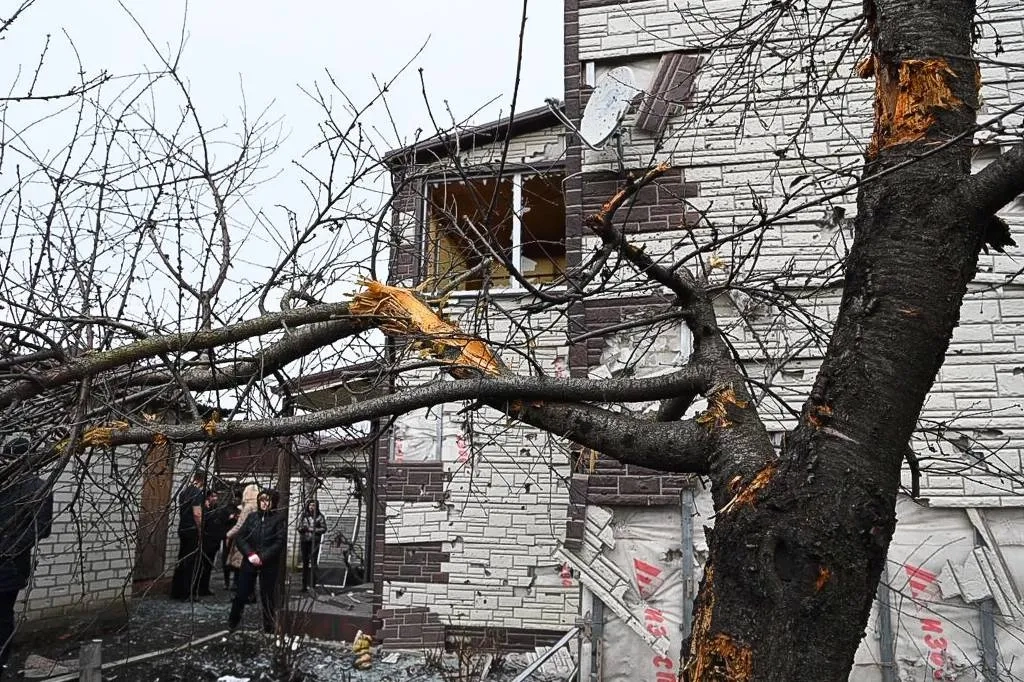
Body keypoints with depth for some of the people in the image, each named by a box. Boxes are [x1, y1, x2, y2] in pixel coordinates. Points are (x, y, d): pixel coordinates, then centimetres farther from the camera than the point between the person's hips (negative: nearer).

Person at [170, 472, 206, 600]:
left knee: (182, 560, 14)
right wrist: (201, 529, -12)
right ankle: (188, 593, -1)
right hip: (193, 530, -8)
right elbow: (197, 513, -19)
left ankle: (176, 591, 18)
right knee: (194, 562, -2)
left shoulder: (184, 492, 13)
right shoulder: (198, 493, -14)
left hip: (182, 529, 8)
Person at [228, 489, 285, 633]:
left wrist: (262, 557, -15)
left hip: (269, 564, -3)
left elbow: (280, 542, -9)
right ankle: (232, 623, 22)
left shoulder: (279, 518, -3)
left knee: (267, 596, 0)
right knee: (241, 593, 6)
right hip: (249, 562, 3)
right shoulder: (252, 517, 8)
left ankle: (268, 627, 10)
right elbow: (239, 538, 5)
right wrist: (250, 554, -9)